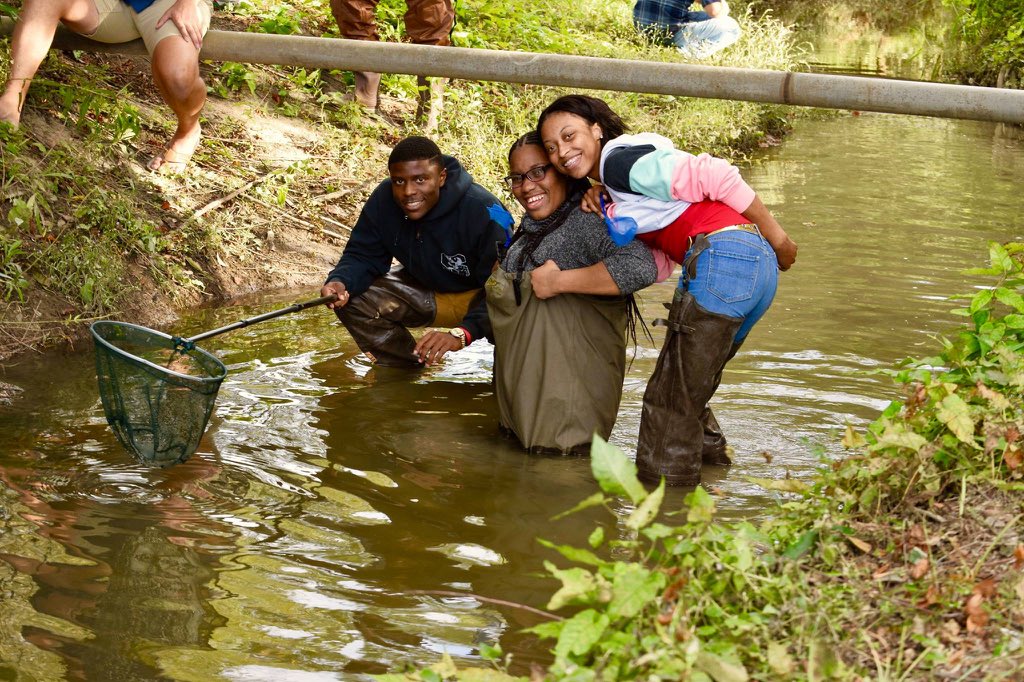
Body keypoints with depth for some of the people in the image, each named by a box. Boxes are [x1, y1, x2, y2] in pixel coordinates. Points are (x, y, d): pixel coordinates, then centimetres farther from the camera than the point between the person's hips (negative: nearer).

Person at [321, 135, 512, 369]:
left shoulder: (485, 213, -32)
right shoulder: (383, 200, -16)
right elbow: (363, 256, -6)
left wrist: (461, 334, -51)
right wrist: (339, 283, -31)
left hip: (482, 295, -5)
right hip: (428, 292, 6)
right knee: (352, 299, -12)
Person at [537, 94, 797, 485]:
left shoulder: (618, 159, -3)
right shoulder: (610, 189, 26)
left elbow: (713, 175, -12)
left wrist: (778, 238, -9)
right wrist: (605, 213, 6)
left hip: (723, 258, -10)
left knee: (671, 401, -1)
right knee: (688, 392, 23)